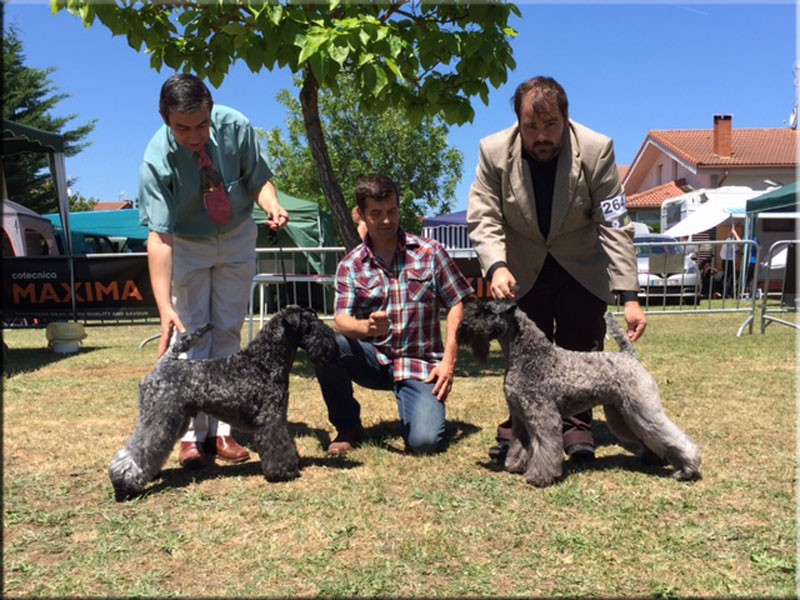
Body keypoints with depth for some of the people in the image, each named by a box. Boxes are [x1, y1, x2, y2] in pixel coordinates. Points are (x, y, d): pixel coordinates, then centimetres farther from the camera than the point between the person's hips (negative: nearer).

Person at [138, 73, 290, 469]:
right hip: (186, 246, -2)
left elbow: (258, 178, -9)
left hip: (237, 239, 3)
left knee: (228, 333, 4)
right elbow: (159, 238, -33)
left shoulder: (235, 127, -23)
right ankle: (193, 434, 5)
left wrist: (273, 206, -32)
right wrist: (165, 308, -41)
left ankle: (220, 430, 11)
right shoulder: (157, 160, -29)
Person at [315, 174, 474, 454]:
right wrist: (367, 326, -35)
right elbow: (341, 321, -11)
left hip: (420, 362, -1)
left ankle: (421, 409, 17)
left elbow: (456, 304, -1)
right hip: (373, 358, 2)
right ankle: (348, 427, -4)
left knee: (424, 441, -23)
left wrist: (448, 361, -10)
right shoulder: (350, 266, 0)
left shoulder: (430, 252, -2)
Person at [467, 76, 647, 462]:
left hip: (581, 269, 0)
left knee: (580, 350, -1)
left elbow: (615, 228, -22)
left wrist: (629, 297, -27)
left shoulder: (596, 150, -22)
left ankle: (577, 429, 10)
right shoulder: (494, 152, -18)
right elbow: (483, 220, -19)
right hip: (524, 270, 1)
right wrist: (496, 266, -38)